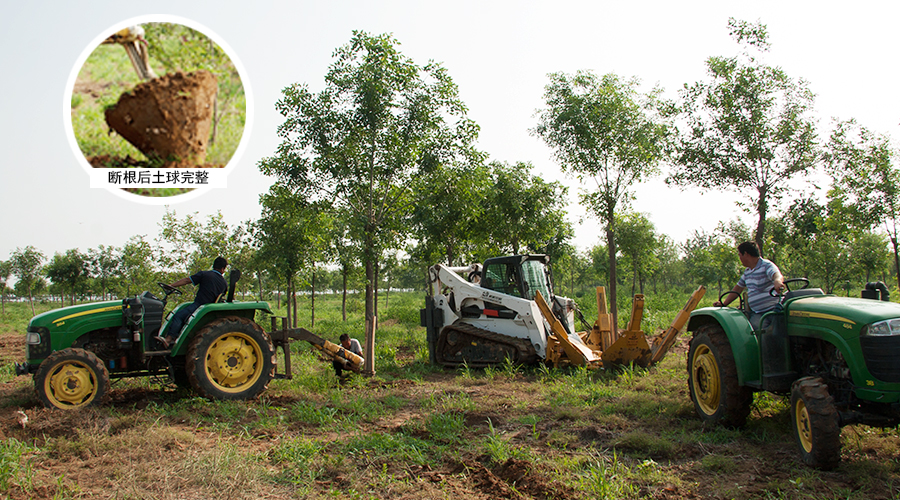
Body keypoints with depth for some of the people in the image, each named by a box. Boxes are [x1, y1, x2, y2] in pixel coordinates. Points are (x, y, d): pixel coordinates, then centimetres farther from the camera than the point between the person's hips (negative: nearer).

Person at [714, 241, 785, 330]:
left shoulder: (766, 265, -7)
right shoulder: (747, 272, 17)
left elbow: (778, 276, -28)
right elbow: (738, 289, 25)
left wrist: (777, 281, -54)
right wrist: (724, 303, 17)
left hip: (772, 310, -6)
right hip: (756, 314, 6)